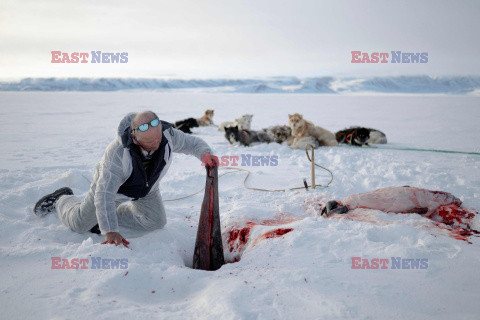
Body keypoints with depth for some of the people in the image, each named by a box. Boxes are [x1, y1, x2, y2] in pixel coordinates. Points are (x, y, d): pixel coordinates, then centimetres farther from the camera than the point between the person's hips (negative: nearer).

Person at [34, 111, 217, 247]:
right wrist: (110, 231, -48)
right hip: (110, 182, -4)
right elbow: (104, 193, -44)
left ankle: (116, 213, 22)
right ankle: (62, 199, 41)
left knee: (156, 221, 5)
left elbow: (192, 143, -15)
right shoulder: (117, 152, -46)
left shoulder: (168, 135, -34)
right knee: (79, 224, 9)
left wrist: (205, 154, -39)